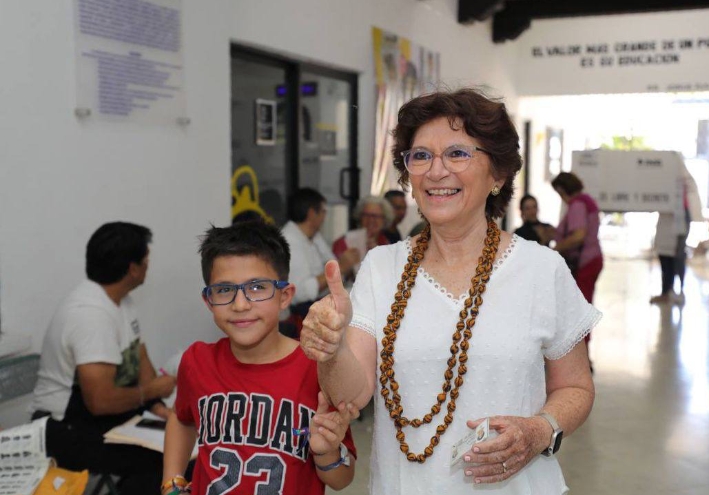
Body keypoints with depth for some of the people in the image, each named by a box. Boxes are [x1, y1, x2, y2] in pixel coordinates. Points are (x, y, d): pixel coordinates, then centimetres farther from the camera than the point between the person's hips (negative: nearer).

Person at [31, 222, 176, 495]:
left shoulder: (120, 299, 4)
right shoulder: (92, 314, -27)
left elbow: (139, 357, 7)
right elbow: (101, 400, -31)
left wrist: (157, 405, -9)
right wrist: (152, 390, -15)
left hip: (107, 411, 10)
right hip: (67, 430, -9)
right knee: (160, 459, -26)